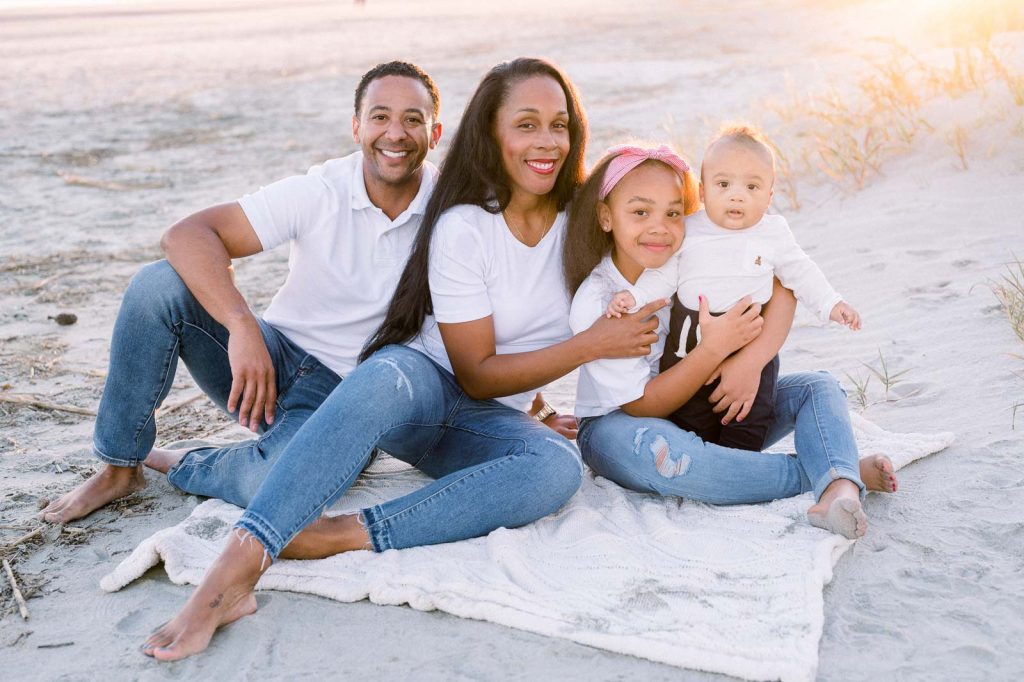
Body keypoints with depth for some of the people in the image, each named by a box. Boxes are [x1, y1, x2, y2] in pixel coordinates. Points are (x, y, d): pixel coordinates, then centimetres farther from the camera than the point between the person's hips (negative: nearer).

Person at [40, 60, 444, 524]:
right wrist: (243, 325, -34)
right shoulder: (319, 192, -11)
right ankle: (120, 467, -5)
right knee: (157, 284, -22)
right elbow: (186, 235, -19)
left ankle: (181, 468, 0)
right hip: (270, 359, 2)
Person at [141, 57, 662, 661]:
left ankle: (341, 535, -36)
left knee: (559, 467, -33)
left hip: (488, 424, 3)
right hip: (424, 384, -3)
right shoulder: (464, 227, -12)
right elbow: (477, 374, -11)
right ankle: (236, 570, -47)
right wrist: (593, 344, -15)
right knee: (386, 378, -41)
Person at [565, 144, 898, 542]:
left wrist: (751, 362, -32)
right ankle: (828, 472, -28)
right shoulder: (594, 304, -23)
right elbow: (643, 407, -21)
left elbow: (783, 292, -16)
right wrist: (715, 349, -31)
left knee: (818, 387, -9)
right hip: (620, 424, -5)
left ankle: (838, 490, -41)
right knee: (651, 449, -41)